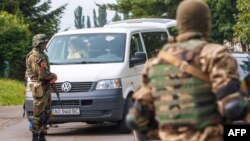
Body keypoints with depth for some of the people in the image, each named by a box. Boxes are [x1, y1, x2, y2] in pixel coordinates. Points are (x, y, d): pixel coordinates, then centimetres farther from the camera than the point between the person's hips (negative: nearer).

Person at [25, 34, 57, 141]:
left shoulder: (42, 55, 16)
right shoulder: (35, 57, -16)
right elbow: (42, 73, -22)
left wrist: (51, 77, 4)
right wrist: (53, 76, -4)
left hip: (46, 87, 10)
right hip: (39, 88, -10)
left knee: (46, 113, 13)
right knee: (39, 114, -6)